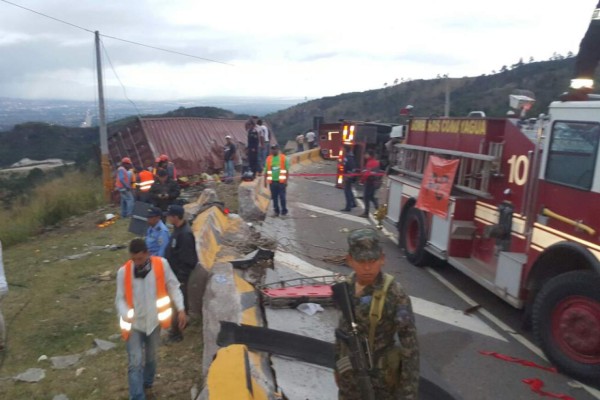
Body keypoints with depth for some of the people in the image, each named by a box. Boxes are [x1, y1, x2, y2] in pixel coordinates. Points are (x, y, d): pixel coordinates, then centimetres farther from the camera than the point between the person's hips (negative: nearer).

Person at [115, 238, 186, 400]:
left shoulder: (162, 264, -15)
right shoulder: (123, 271, -14)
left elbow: (173, 287, -3)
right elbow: (120, 298, -6)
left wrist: (180, 309, -9)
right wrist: (126, 315, -25)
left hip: (154, 321, 2)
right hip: (134, 324, -1)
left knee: (150, 358, 20)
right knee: (135, 363, -6)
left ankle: (147, 386, 46)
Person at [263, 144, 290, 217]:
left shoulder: (283, 158, 0)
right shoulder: (268, 159, 7)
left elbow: (287, 170, 1)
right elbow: (266, 171, 10)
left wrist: (286, 180, -4)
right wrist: (265, 181, 7)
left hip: (281, 181, -3)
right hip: (272, 181, 3)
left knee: (282, 197, -1)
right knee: (274, 197, 7)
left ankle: (284, 211, 11)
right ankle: (276, 211, 17)